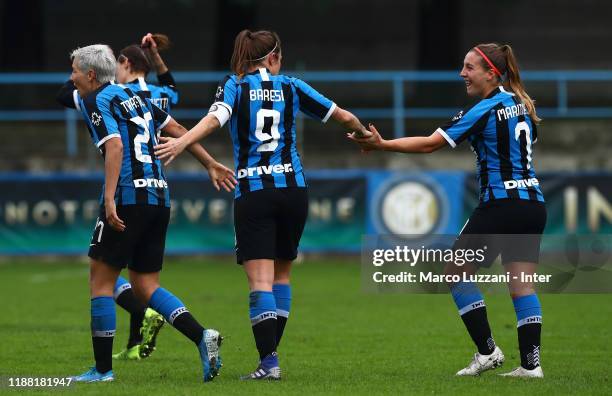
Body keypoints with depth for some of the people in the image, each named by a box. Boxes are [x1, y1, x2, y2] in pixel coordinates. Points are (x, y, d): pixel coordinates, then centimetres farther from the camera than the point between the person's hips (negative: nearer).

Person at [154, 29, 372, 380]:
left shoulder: (234, 86, 4)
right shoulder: (291, 87, 9)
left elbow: (216, 117, -18)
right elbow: (344, 117, 16)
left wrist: (182, 141, -31)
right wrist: (364, 133, 37)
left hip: (253, 192, -2)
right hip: (293, 189, 2)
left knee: (261, 281, -7)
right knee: (281, 274, 17)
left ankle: (269, 362, -20)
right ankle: (271, 353, 19)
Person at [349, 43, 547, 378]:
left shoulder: (485, 111, -12)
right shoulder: (521, 103, 11)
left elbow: (430, 144, -15)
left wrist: (382, 144, -13)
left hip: (500, 205, -8)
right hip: (533, 205, 8)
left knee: (456, 274, 6)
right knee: (522, 285, 5)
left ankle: (487, 350, 4)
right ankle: (531, 362, -2)